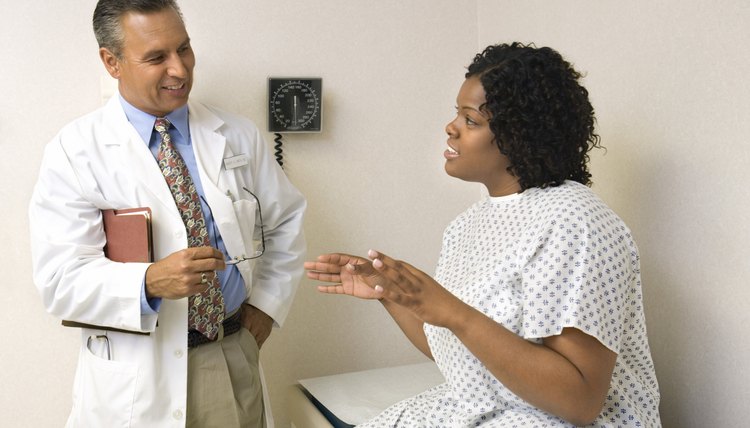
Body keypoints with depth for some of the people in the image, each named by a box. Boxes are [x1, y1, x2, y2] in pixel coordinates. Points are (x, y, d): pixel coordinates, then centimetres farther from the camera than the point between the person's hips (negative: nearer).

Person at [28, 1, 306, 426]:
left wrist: (269, 302, 4)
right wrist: (151, 282, -32)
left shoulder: (238, 136, 1)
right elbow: (60, 278, -15)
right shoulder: (74, 152, -9)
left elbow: (287, 219, 13)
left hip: (233, 363, 3)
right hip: (136, 379, -3)